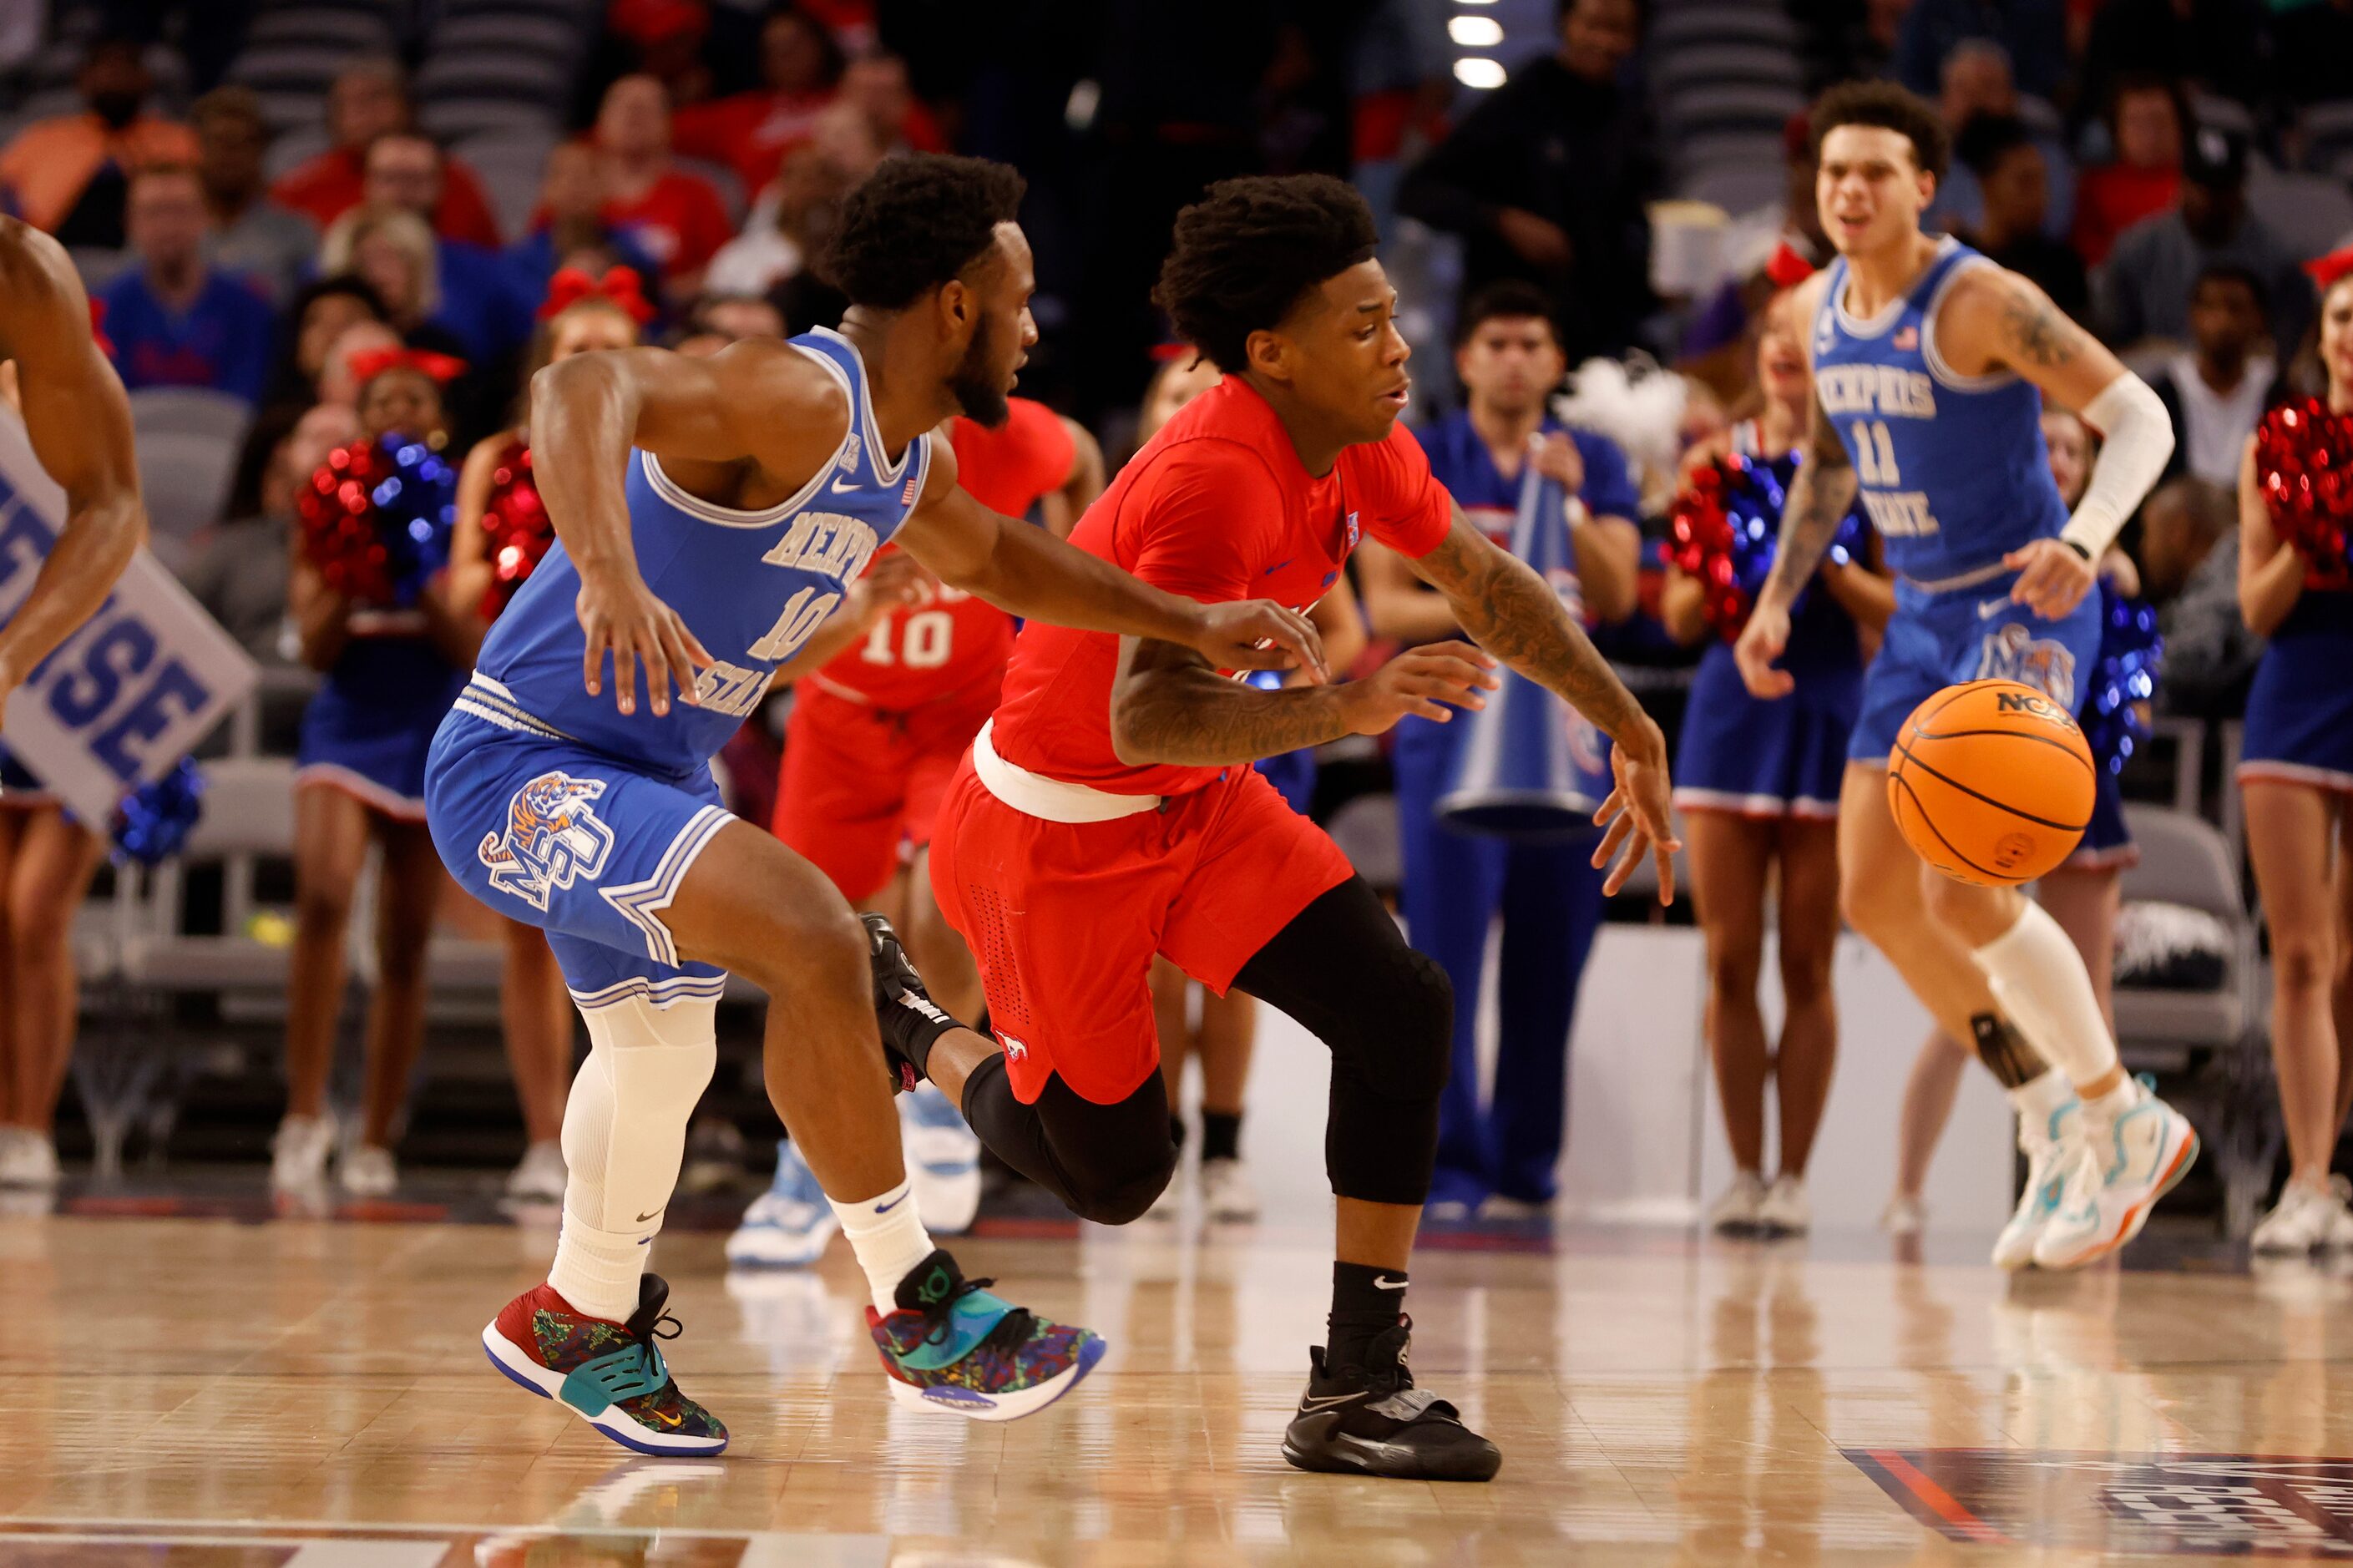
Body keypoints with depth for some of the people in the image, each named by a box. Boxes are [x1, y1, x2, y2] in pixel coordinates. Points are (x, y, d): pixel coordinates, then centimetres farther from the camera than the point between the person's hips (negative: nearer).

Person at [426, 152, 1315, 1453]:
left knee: (663, 1054, 29)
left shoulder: (911, 459, 4)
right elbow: (580, 388, -44)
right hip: (520, 769, -11)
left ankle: (581, 1324, 54)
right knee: (816, 940, -27)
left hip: (639, 775, 11)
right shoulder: (797, 398, -27)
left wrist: (1186, 624, 19)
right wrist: (612, 574, -61)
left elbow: (991, 560, 26)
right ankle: (915, 1309, -15)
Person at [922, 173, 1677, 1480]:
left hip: (1200, 799, 8)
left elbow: (1487, 583, 11)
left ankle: (1358, 1389, -5)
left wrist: (1636, 736, 12)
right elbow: (1145, 720, -41)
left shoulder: (1362, 446, -5)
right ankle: (922, 1048, 35)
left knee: (1402, 1008, -11)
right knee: (1117, 1175, 4)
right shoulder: (1215, 480, -32)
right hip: (1051, 828, -8)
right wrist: (1343, 710, -51)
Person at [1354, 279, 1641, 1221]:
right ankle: (1451, 1170, -9)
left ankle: (1525, 1172, 10)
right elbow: (1385, 606, 0)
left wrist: (1571, 501, -15)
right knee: (1447, 959, -10)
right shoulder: (1416, 462, 7)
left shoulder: (1594, 463, 12)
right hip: (1451, 719, -2)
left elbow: (1617, 598, 0)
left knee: (1548, 964, 3)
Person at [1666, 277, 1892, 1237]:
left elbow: (1897, 612, -4)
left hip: (1827, 716, -3)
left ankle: (1794, 1176, 6)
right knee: (1730, 963, 1)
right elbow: (1680, 618, 11)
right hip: (1730, 712, 3)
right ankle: (1744, 1172, 8)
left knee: (1806, 966, 0)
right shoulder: (1715, 460, 9)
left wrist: (1820, 555, -18)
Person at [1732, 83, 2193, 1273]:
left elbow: (2140, 419, -20)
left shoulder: (1983, 303, -18)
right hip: (1925, 616, 8)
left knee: (1961, 890, -20)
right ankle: (2054, 1125, 18)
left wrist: (2084, 540, -37)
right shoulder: (1819, 308, 5)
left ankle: (2126, 1123, -1)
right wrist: (1778, 597, 12)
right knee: (1871, 894, 4)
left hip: (2026, 610, -8)